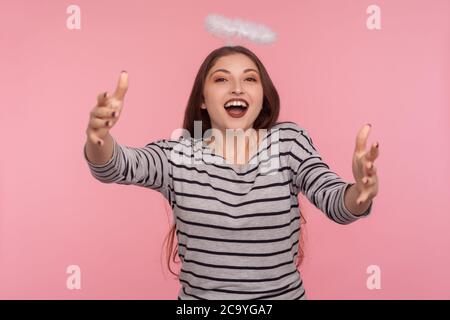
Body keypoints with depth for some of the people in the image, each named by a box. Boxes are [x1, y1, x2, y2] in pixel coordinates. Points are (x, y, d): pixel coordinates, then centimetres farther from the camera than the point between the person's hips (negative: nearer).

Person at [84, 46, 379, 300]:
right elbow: (114, 166, -24)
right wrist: (98, 137, -46)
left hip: (284, 293, 1)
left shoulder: (289, 141, -9)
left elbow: (336, 203, -18)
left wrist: (360, 193, -40)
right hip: (198, 296, 0)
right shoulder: (178, 153, -10)